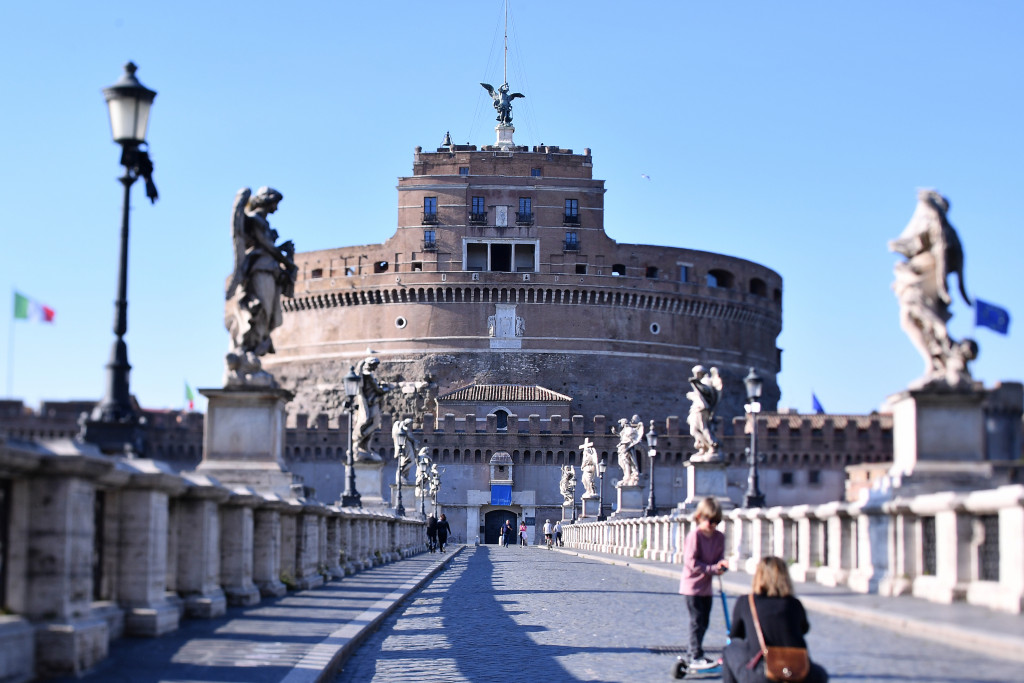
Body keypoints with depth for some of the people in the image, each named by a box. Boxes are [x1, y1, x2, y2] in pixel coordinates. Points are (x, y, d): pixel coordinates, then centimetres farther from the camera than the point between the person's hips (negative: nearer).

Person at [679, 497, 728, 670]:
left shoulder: (719, 537, 5)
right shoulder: (695, 536, -15)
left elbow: (720, 558, 9)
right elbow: (691, 562, -19)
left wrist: (721, 566, -15)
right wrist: (713, 568, -21)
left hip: (706, 587, 7)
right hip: (692, 586, -7)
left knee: (703, 622, 13)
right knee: (697, 621, -7)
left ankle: (694, 654, 24)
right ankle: (696, 657, -3)